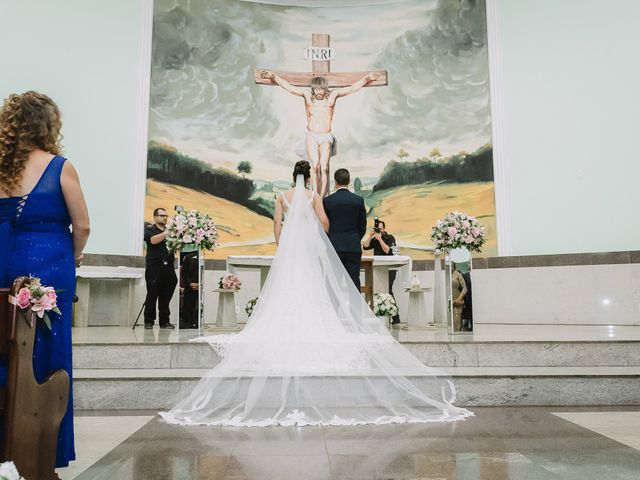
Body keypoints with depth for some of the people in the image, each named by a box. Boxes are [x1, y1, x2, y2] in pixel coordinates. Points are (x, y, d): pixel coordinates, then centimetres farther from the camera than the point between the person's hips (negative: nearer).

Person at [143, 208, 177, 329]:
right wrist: (167, 233, -23)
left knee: (166, 297, 3)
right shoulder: (149, 230, 7)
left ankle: (164, 321, 10)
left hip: (168, 268, 3)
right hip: (154, 268, -3)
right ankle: (149, 321, 8)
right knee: (152, 296, -1)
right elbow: (153, 240, -14)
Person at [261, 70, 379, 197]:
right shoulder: (307, 93, 1)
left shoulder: (333, 94, 2)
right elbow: (288, 87, -1)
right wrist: (274, 77, -11)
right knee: (315, 165, -19)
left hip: (326, 137, 1)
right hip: (311, 136, 0)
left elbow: (352, 88, 3)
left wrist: (367, 78, -5)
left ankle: (321, 198, -9)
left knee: (324, 167, -13)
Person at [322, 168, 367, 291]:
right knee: (354, 281, 3)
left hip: (334, 247, -1)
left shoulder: (328, 200, -4)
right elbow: (363, 226, 6)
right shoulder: (359, 200, 0)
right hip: (354, 247, 1)